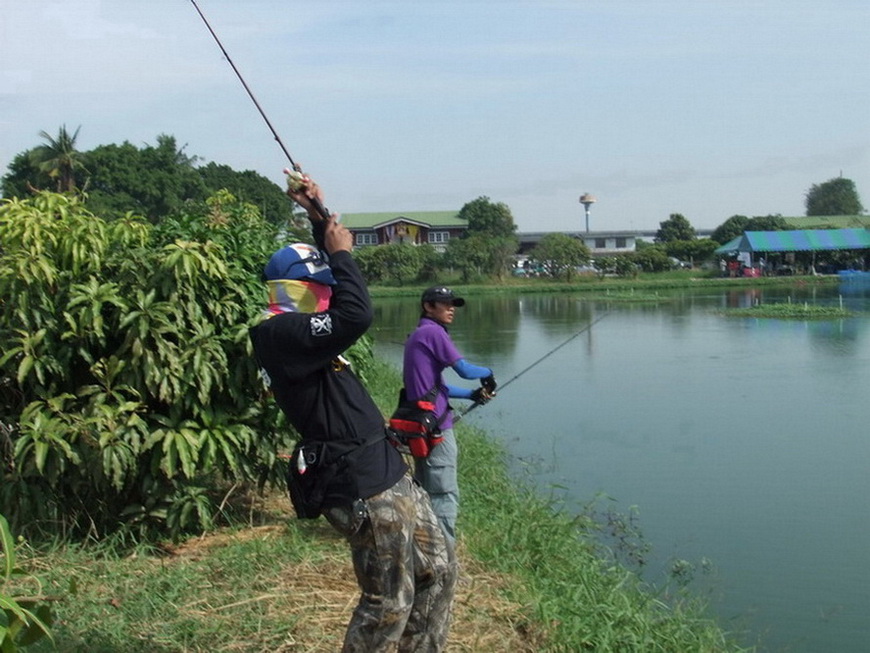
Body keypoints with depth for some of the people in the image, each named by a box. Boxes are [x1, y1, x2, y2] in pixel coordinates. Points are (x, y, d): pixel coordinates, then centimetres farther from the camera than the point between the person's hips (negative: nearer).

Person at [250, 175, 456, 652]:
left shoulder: (296, 327, 15)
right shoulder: (280, 332, -16)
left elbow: (337, 277, 31)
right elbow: (355, 316, -29)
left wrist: (320, 219, 22)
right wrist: (340, 252, -14)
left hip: (388, 472, 11)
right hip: (361, 487, -11)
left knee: (438, 572, 16)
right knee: (388, 603, -2)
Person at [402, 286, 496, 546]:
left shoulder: (416, 336, 18)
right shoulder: (433, 332, -11)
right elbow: (464, 370, -13)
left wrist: (472, 394, 14)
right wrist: (488, 373, 7)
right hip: (436, 426, -10)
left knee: (425, 489, 19)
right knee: (445, 494, -6)